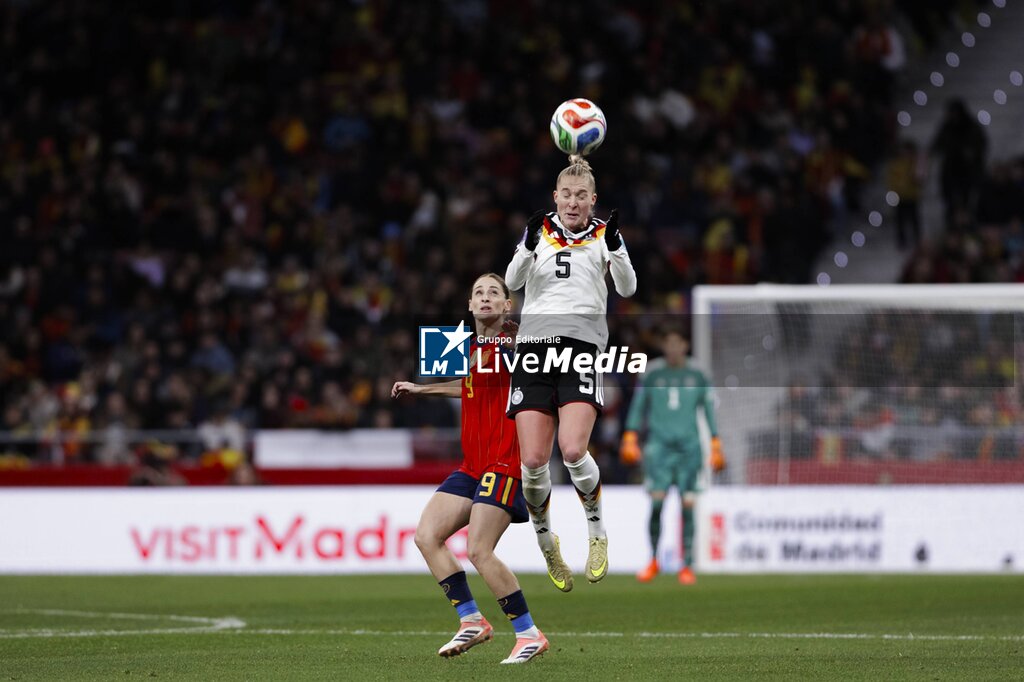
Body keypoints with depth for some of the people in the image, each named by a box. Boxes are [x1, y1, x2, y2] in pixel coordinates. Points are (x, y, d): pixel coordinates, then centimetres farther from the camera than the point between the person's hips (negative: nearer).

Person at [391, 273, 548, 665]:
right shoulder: (473, 348, 16)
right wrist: (420, 389, 42)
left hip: (504, 463, -8)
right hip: (472, 466, 8)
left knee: (480, 551, -16)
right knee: (427, 536, 0)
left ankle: (529, 635, -5)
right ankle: (471, 621, 8)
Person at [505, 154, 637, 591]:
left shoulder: (603, 235, 8)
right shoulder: (540, 230, 12)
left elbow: (627, 288, -4)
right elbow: (512, 281, 0)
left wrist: (614, 250, -21)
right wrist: (528, 247, -19)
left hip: (582, 345, -2)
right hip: (534, 342, 2)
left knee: (573, 451, -21)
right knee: (533, 461, -7)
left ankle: (597, 532, 3)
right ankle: (545, 541, 16)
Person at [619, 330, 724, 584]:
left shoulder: (697, 378, 12)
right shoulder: (652, 378, 12)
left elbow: (709, 412, 14)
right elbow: (637, 409, 13)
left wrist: (716, 447, 9)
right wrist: (630, 440, 2)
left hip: (689, 447, 0)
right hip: (659, 446, 0)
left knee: (688, 506, -4)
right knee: (656, 503, -11)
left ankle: (687, 566, 0)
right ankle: (653, 561, 4)